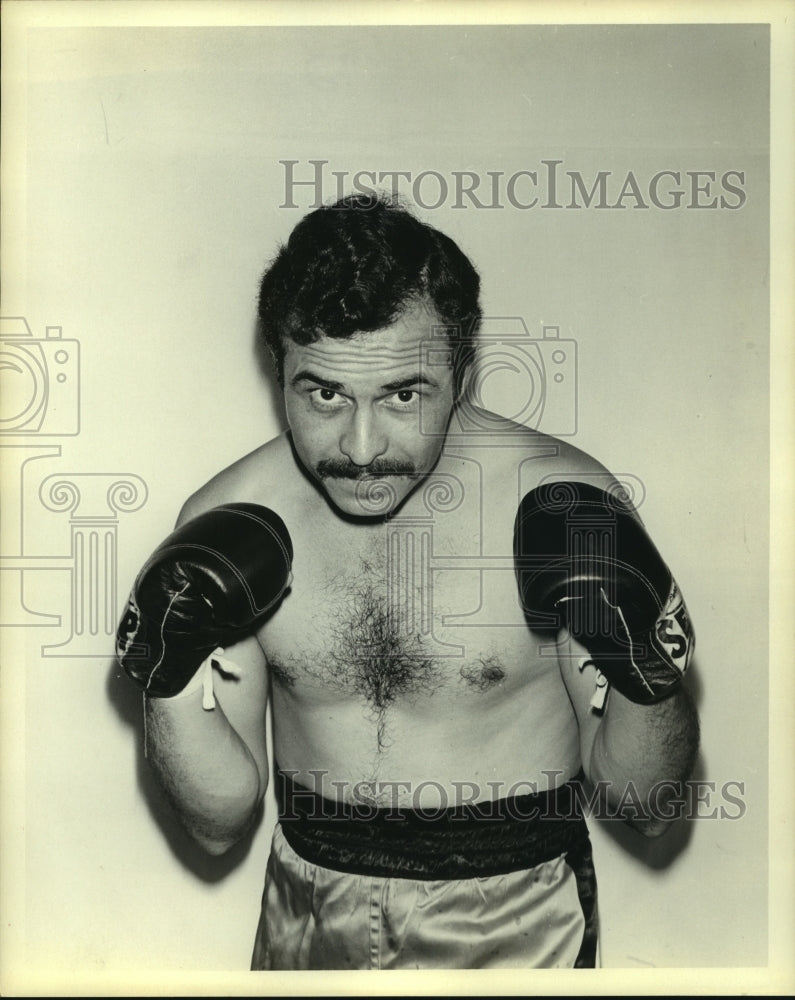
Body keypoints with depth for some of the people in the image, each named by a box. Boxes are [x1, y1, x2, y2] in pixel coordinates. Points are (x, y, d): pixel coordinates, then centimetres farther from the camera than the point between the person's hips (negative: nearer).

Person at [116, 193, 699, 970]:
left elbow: (644, 809, -11)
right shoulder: (226, 520, -14)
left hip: (520, 929, -1)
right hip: (310, 920, 2)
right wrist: (169, 677, -23)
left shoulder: (567, 506, -20)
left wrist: (648, 673, -29)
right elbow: (221, 824, -8)